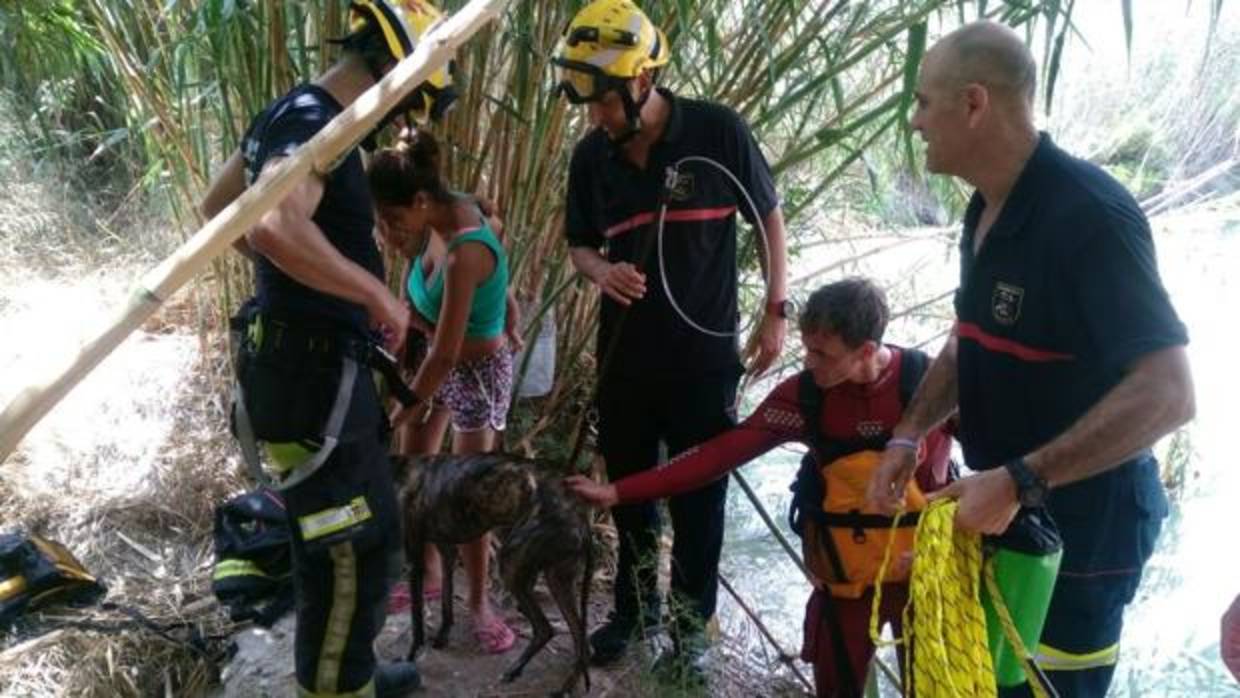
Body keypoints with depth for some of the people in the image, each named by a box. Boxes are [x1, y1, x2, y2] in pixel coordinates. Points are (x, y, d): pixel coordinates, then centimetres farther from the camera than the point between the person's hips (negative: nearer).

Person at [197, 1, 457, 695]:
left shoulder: (293, 110, 10)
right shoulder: (318, 125, -21)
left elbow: (218, 204, 23)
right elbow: (274, 226, -40)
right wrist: (377, 292, -29)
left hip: (307, 361, 11)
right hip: (315, 375, -11)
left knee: (365, 530, 23)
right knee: (351, 550, 2)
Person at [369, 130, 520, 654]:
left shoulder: (464, 255, -35)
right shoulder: (445, 212, -10)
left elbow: (446, 353, -28)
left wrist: (405, 410, -15)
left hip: (478, 371, -9)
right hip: (442, 361, 9)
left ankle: (479, 602, 21)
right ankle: (429, 574, 36)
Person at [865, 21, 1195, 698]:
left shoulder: (1087, 213, -25)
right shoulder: (988, 209, 3)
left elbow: (1166, 394, -29)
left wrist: (1019, 482, -31)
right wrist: (908, 435, 4)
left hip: (1079, 523, -8)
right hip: (1005, 504, 9)